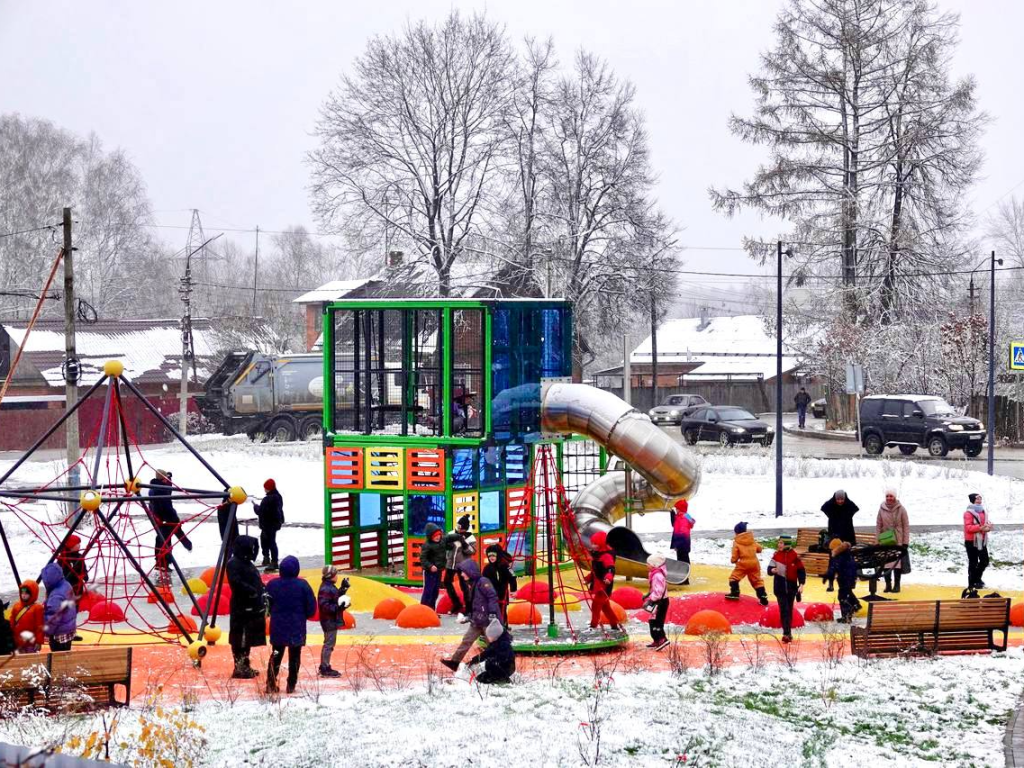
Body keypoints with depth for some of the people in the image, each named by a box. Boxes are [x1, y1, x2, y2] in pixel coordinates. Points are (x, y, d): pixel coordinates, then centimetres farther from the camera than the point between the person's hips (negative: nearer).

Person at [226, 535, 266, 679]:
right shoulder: (234, 564, -12)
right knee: (240, 639, -7)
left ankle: (245, 666, 23)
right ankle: (240, 668, -5)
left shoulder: (248, 564, 19)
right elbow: (236, 582, -26)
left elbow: (257, 583, 24)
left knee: (248, 639, 16)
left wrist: (262, 597, 14)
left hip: (253, 608, 10)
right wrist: (252, 591, -25)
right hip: (241, 609, -10)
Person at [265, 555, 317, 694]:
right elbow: (311, 608, -8)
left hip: (277, 627, 2)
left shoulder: (272, 585, -6)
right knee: (294, 657, 9)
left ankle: (271, 684, 7)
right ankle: (291, 685, 9)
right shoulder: (303, 585, -11)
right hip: (297, 629, -2)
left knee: (276, 655, 13)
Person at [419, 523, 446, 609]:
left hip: (438, 571, 8)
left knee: (435, 591, 12)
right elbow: (422, 558, -22)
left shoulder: (441, 543, 7)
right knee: (428, 591, -7)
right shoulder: (427, 545, -16)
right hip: (430, 572, -8)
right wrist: (430, 566, -33)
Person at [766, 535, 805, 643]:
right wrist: (773, 570, -23)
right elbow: (769, 569, 1)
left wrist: (801, 584, -10)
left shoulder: (795, 556, -5)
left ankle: (788, 633, 22)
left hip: (791, 587, 0)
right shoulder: (776, 555, 1)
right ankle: (787, 633, -17)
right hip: (780, 587, 0)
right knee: (784, 610, -11)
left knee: (789, 611, 10)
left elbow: (801, 570, -1)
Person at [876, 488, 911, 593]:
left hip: (898, 541, -2)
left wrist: (905, 542, -6)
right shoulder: (882, 509, 2)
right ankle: (888, 585, 9)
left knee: (898, 563, 1)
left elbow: (906, 526, -2)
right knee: (886, 563, 1)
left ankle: (897, 585, 9)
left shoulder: (901, 509, -4)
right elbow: (878, 526, 6)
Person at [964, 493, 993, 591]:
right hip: (971, 541, -8)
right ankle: (972, 584, 8)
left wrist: (988, 527, -4)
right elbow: (968, 527, -21)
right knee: (973, 563, -1)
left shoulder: (983, 512, 12)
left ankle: (977, 578, 31)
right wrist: (980, 528, -29)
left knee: (985, 561, 11)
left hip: (982, 541, 8)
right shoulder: (969, 513, -14)